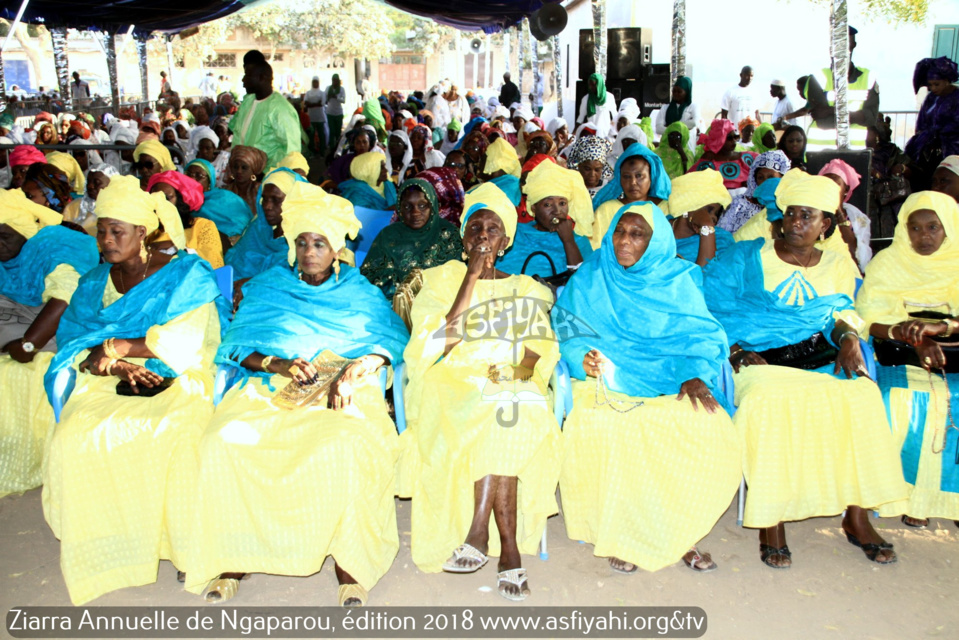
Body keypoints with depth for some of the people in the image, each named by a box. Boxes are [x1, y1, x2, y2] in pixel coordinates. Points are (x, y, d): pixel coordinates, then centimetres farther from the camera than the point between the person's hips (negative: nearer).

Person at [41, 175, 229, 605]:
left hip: (177, 379, -4)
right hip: (109, 384, 4)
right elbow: (72, 339, 4)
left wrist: (113, 346, -8)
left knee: (176, 438, -34)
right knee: (75, 441, -25)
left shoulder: (186, 274, 2)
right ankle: (107, 549, -9)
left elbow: (182, 343, -10)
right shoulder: (93, 284, 17)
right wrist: (110, 363, -16)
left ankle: (190, 547, -16)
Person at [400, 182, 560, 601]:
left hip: (512, 387, 2)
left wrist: (518, 366, -15)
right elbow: (438, 345, -5)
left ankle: (478, 534, -33)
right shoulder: (441, 279, 13)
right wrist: (471, 278, -6)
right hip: (451, 382, -1)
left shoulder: (526, 290, 20)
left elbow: (543, 352, 8)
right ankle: (509, 550, -34)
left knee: (522, 408, -36)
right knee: (496, 411, -36)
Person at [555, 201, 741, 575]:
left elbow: (703, 335, 4)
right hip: (605, 380, -1)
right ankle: (620, 535, -7)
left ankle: (678, 534, -1)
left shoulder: (678, 281, 8)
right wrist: (581, 355, -16)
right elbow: (565, 327, 5)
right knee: (605, 433, -33)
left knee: (713, 436, -26)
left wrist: (695, 375, -14)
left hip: (669, 383, 1)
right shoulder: (590, 277, 8)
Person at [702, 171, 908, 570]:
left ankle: (856, 515, -15)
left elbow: (842, 313, 16)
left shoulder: (838, 266, 20)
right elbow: (713, 307, 0)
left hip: (821, 357, 3)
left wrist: (848, 336, -8)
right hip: (761, 358, -3)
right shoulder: (747, 257, 8)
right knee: (769, 401, -34)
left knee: (861, 395, -26)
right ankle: (771, 519, -23)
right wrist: (737, 351, -14)